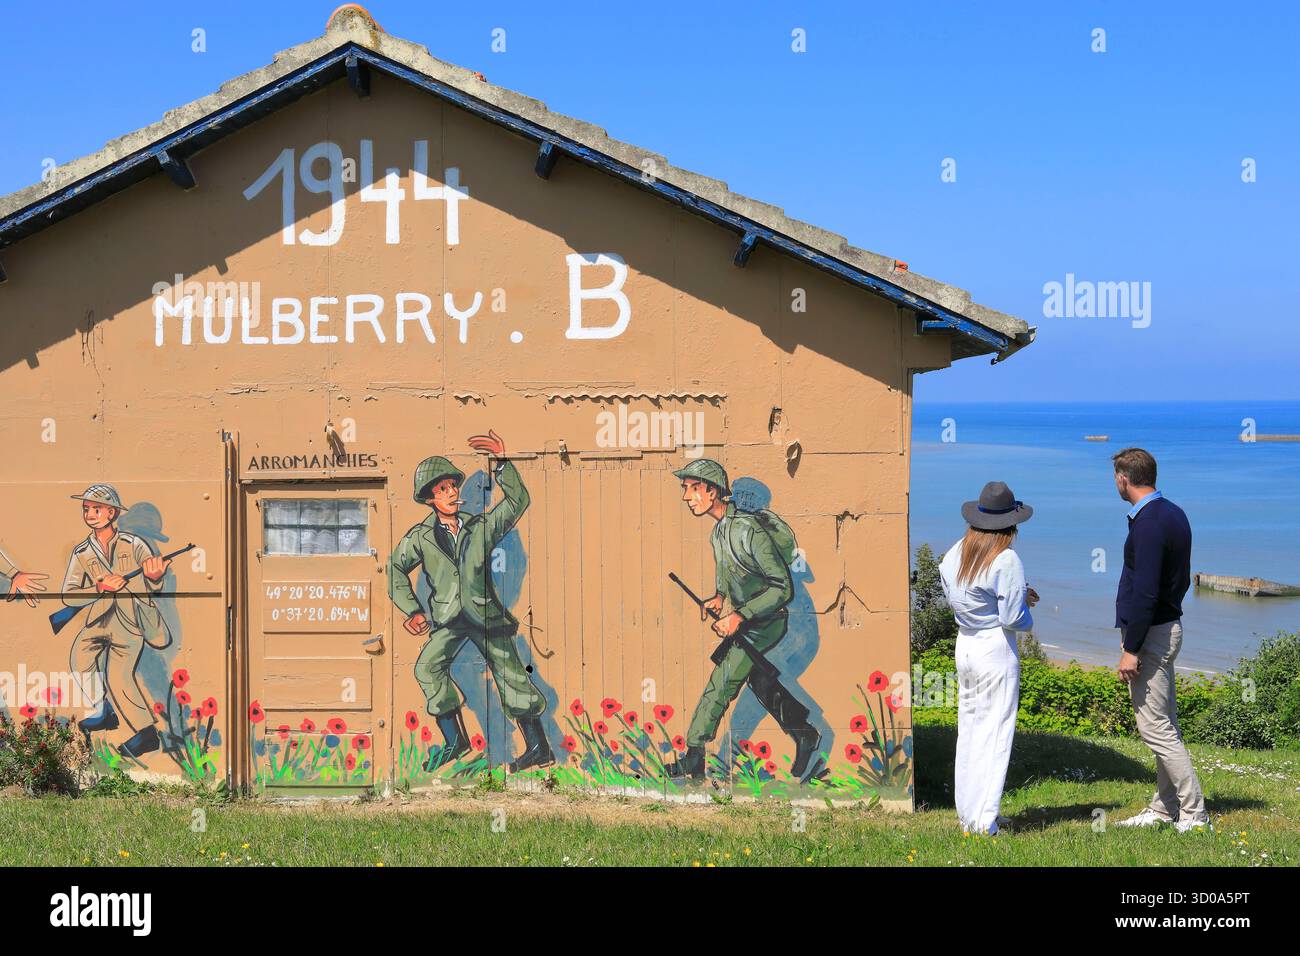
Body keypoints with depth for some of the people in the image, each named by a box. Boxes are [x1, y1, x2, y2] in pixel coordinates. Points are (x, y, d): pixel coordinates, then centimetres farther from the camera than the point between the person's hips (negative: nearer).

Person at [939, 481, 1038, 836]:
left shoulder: (953, 556, 3)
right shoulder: (1006, 561, -18)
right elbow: (1012, 618, -19)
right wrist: (1025, 611, 5)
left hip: (964, 645, 7)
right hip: (996, 648, -7)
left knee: (969, 729, 15)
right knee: (994, 733, 0)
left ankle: (967, 812, 23)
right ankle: (983, 819, 0)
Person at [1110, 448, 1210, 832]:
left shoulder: (1149, 524, -20)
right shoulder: (1173, 514, 12)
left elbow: (1145, 594, -24)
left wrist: (1131, 650, -21)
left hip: (1150, 634, -10)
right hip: (1169, 625, 10)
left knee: (1155, 728, -8)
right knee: (1164, 725, 14)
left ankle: (1194, 814, -6)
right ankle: (1164, 809, 21)